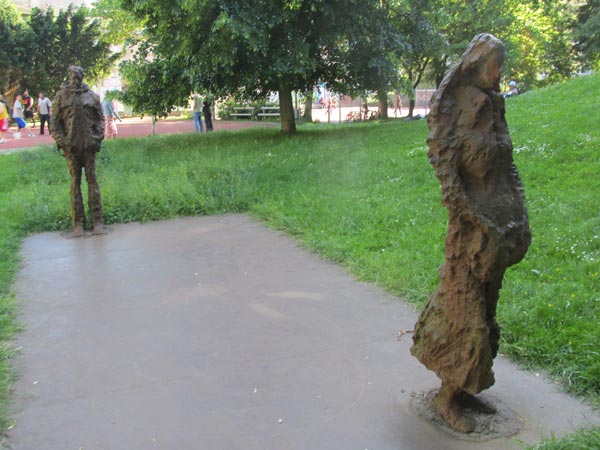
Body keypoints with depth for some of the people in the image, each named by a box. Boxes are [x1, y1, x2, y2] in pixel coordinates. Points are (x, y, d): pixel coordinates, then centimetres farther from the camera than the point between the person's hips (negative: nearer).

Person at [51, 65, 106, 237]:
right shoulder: (61, 97, 4)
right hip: (71, 146, -1)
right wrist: (62, 142, -6)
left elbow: (100, 118, 9)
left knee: (92, 181, 1)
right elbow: (54, 123, 4)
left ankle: (97, 221, 4)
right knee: (75, 182, 3)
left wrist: (98, 138, -3)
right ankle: (78, 223, 7)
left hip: (89, 146, 1)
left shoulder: (92, 96, 8)